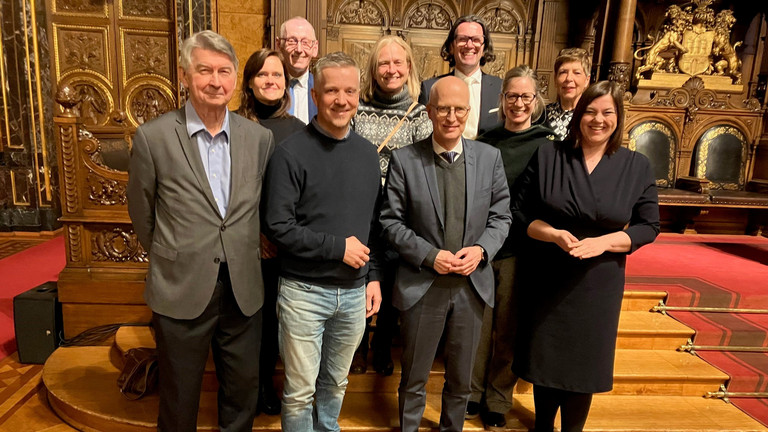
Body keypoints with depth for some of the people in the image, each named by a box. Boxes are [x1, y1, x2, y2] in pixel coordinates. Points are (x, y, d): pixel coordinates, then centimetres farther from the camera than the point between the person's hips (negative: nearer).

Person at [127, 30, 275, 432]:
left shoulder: (260, 137, 0)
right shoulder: (153, 137, -8)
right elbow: (142, 216, 4)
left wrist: (243, 256, 10)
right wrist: (173, 260, 12)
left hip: (244, 290, 3)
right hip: (181, 291, -2)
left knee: (243, 388, 19)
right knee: (179, 399, 17)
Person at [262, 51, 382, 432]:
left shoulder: (367, 153, 5)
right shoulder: (291, 153, -11)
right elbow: (278, 227, -15)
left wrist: (373, 275, 8)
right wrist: (338, 247, -16)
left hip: (354, 291, 5)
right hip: (304, 291, -4)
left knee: (336, 383, 21)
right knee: (300, 390, 10)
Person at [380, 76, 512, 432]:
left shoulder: (490, 157, 0)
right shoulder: (404, 160, -8)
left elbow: (501, 216, 4)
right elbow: (391, 221, -7)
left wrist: (481, 249, -14)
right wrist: (430, 255, -17)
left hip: (472, 285, 3)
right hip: (421, 285, -2)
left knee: (461, 379, 21)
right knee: (414, 378, 16)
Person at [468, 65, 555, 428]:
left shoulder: (546, 145, -1)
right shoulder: (486, 142, 7)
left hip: (520, 250, -2)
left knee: (507, 330, 10)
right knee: (478, 324, 10)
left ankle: (498, 401, 29)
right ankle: (473, 394, 30)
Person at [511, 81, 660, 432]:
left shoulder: (637, 167, -2)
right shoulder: (547, 156, -5)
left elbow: (648, 226, -1)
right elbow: (519, 212, -3)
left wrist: (602, 242, -18)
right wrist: (554, 234, -20)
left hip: (597, 284, 0)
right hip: (546, 278, 0)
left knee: (584, 362, 13)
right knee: (544, 359, 14)